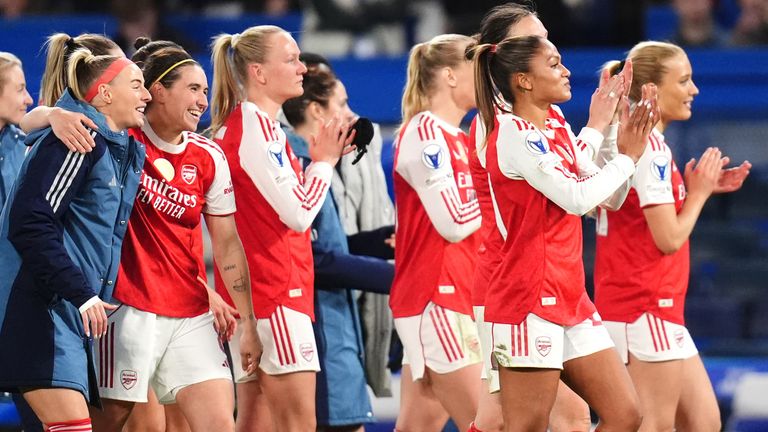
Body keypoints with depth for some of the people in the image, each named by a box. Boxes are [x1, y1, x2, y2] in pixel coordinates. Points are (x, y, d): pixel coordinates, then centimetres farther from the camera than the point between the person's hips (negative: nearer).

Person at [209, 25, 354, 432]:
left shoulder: (252, 123, 16)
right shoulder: (254, 126, -13)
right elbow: (298, 213, -17)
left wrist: (318, 160, 12)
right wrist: (324, 161, -3)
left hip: (255, 291, 10)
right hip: (275, 292, -10)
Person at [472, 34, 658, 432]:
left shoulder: (558, 130, 13)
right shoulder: (513, 134, -13)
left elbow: (609, 197, 16)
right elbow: (576, 197, -20)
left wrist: (628, 138, 3)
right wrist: (626, 157, -6)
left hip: (570, 299, 9)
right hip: (528, 299, -9)